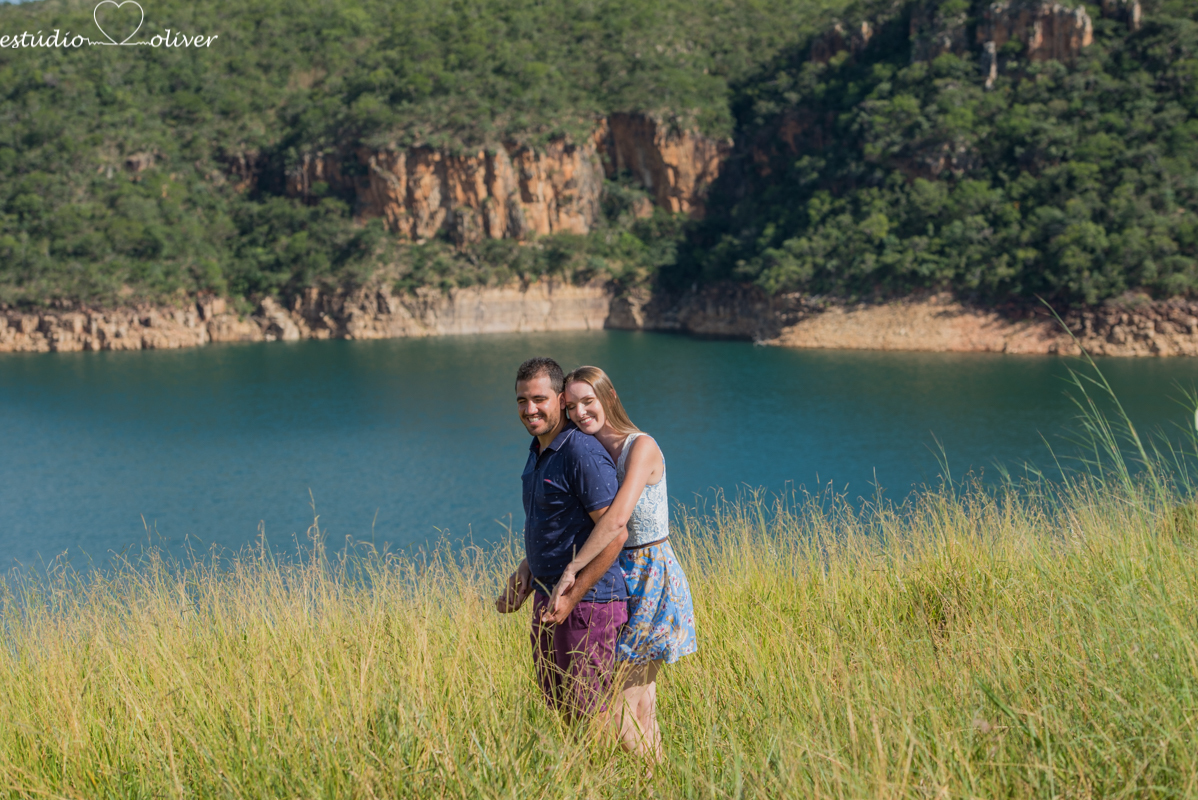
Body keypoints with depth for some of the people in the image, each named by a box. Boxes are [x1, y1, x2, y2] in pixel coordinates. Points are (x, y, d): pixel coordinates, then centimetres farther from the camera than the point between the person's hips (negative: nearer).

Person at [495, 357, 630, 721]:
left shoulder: (583, 453, -18)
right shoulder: (538, 451, 13)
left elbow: (615, 533, -22)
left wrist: (571, 596, -22)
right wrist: (527, 574, 14)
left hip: (587, 602, -10)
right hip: (548, 598, 10)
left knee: (587, 714, -4)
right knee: (557, 704, 16)